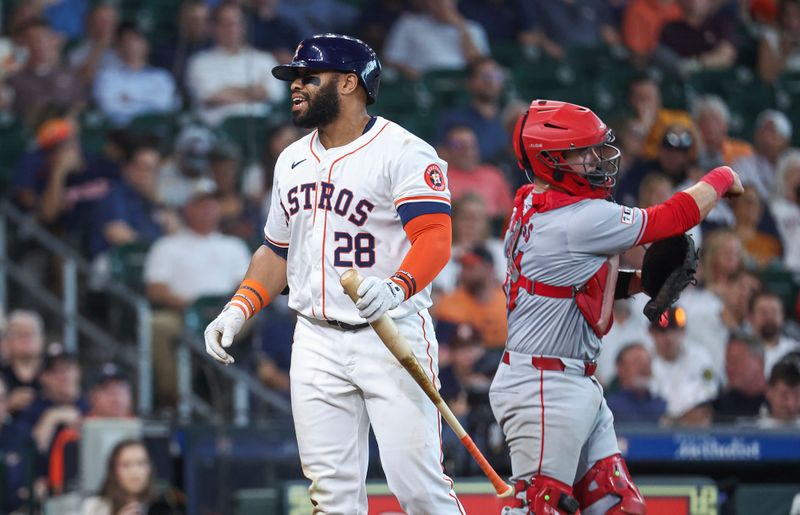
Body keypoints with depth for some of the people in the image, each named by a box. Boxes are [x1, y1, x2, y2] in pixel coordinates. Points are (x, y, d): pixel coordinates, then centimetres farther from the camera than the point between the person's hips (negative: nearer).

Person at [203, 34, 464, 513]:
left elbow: (435, 239, -20)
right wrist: (238, 311, 10)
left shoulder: (403, 152, -8)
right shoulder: (293, 161, 16)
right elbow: (278, 251, 26)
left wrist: (397, 288, -39)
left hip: (393, 337, -6)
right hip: (317, 343, 6)